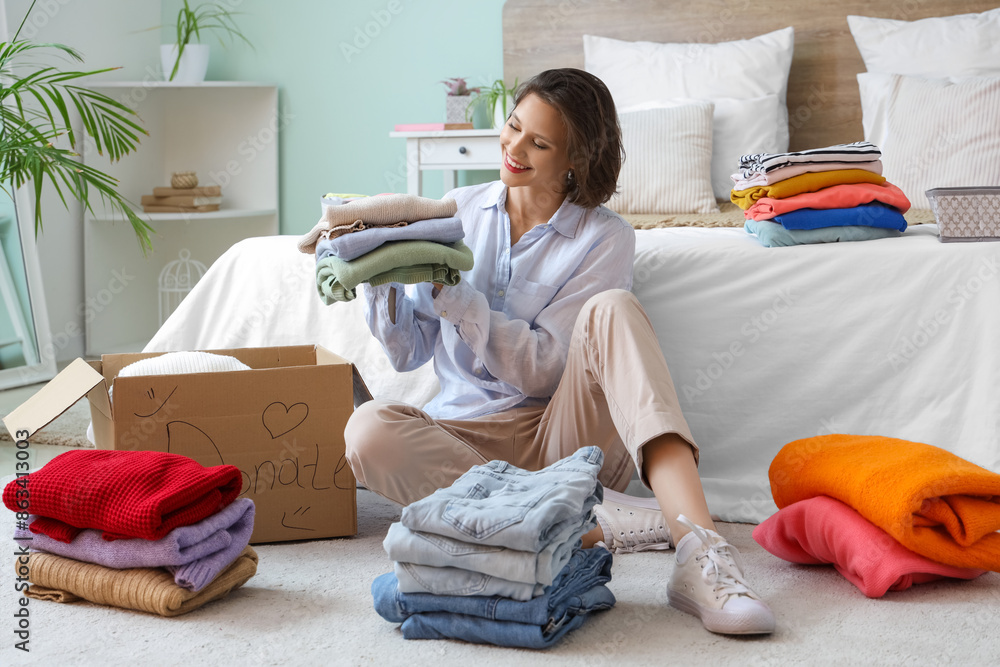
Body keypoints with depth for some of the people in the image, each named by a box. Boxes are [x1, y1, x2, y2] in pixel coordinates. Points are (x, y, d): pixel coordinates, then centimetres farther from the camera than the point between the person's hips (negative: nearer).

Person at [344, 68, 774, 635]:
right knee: (369, 430, -29)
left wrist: (450, 295, -18)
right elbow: (408, 353, 8)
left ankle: (699, 550, -45)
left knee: (612, 309, -28)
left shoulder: (604, 237, -1)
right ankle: (596, 523, -35)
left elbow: (546, 369, -11)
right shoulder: (461, 211, 8)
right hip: (471, 435, 2)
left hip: (564, 433, -2)